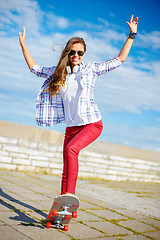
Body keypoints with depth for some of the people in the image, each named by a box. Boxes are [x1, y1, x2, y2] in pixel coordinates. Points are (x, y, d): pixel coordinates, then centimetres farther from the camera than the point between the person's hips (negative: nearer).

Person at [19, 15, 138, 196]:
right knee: (66, 171, 3)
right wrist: (23, 45, 23)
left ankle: (70, 194, -27)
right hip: (71, 126, 4)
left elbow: (120, 59, 9)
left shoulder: (91, 69, 3)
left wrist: (131, 35, 7)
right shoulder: (57, 72, 11)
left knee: (71, 149, -31)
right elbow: (34, 68, 23)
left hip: (92, 123, -4)